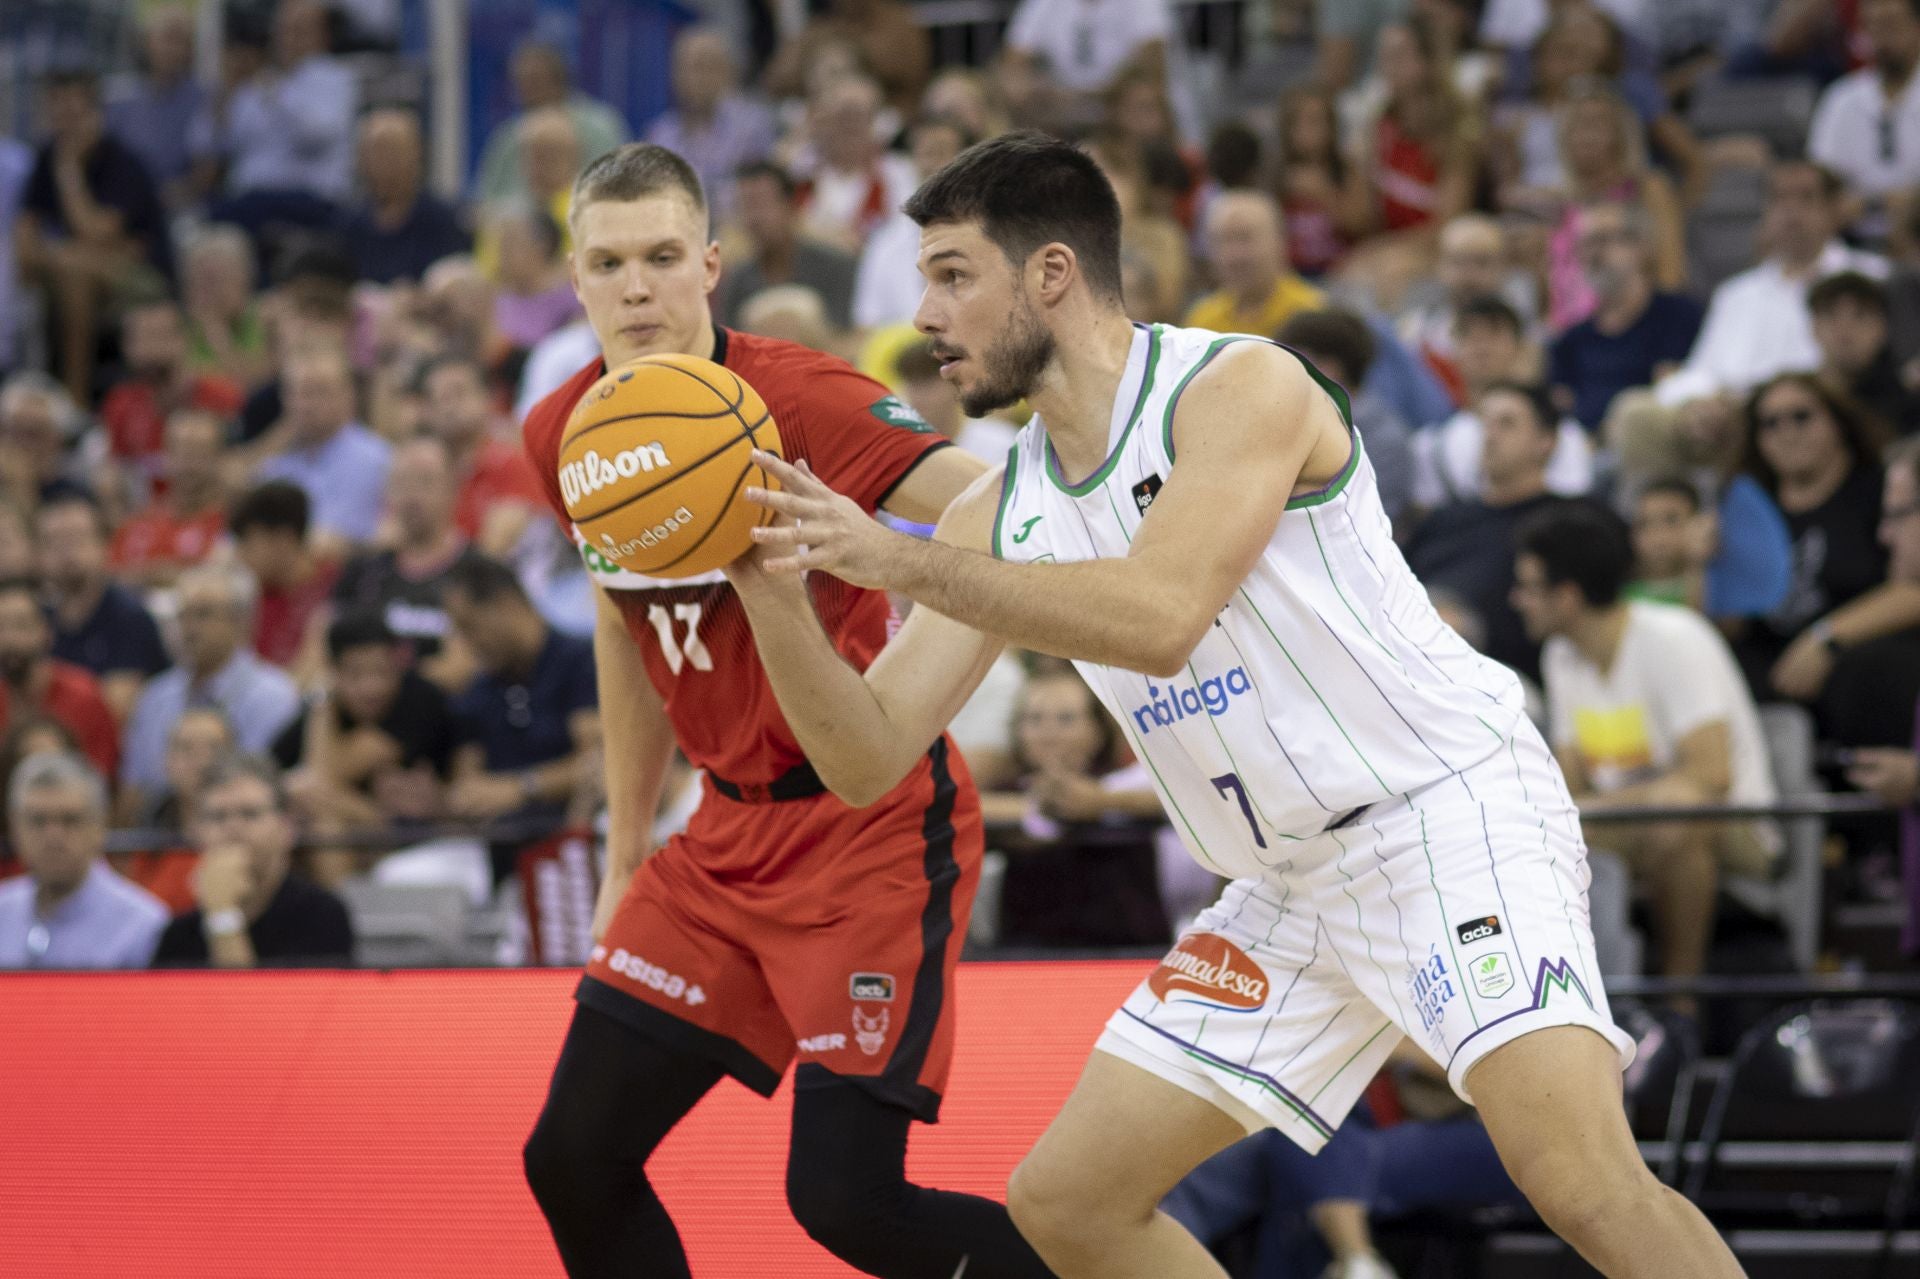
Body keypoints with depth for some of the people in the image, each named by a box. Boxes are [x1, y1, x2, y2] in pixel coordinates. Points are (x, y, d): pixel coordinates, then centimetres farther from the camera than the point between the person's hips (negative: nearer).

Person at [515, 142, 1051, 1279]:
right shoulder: (565, 438, 2)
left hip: (874, 824, -7)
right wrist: (626, 862, 22)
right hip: (733, 831, 7)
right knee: (574, 1160, 3)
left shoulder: (791, 398, -19)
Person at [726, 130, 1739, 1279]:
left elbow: (1161, 617, -29)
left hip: (1450, 803, -8)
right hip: (1297, 885, 8)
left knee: (1581, 1176, -28)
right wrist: (772, 589, -12)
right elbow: (870, 760, 5)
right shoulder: (1004, 516, 8)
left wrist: (897, 559, -27)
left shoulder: (1240, 386, -14)